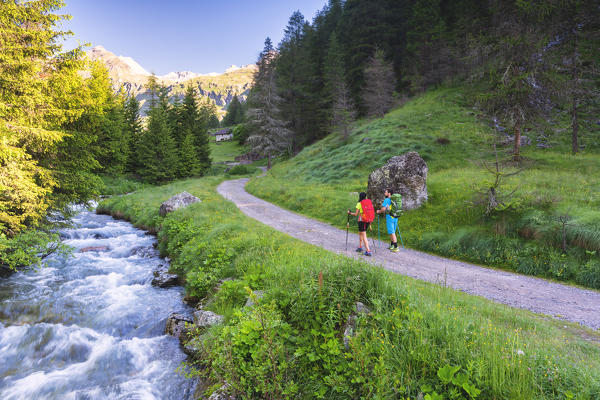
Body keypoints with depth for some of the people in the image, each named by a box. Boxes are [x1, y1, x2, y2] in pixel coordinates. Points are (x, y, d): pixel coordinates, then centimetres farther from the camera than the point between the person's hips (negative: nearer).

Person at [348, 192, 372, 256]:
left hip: (362, 220, -6)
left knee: (364, 236, -3)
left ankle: (368, 251, -10)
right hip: (368, 220, 6)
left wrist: (350, 213, 8)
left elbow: (356, 214, -8)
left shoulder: (359, 204, -9)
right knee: (360, 233, 24)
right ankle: (360, 247, 32)